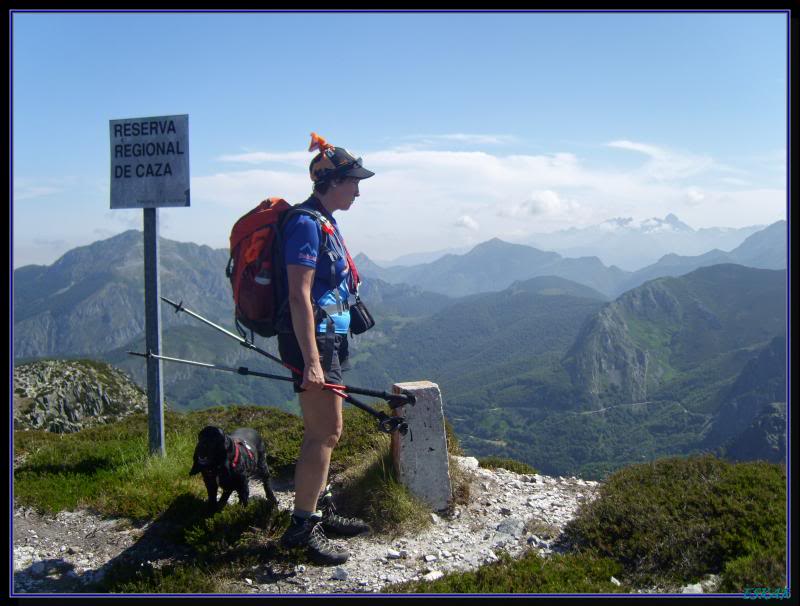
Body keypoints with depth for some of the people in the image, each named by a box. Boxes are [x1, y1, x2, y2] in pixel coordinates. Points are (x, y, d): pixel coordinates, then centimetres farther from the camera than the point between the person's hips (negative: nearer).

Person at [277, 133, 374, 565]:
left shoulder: (324, 222, 16)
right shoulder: (306, 224, -16)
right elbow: (299, 295, -23)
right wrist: (311, 360, -27)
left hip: (327, 339, 10)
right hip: (313, 339, -10)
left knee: (322, 431, 16)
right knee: (326, 432, -9)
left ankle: (321, 510, 28)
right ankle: (302, 527, -3)